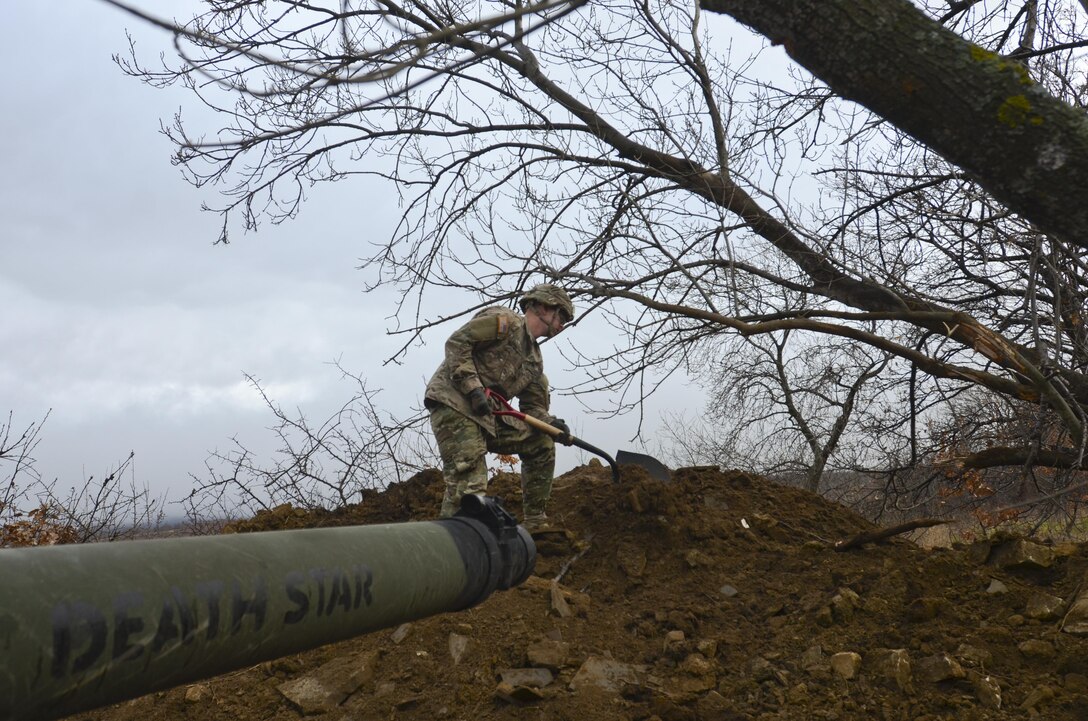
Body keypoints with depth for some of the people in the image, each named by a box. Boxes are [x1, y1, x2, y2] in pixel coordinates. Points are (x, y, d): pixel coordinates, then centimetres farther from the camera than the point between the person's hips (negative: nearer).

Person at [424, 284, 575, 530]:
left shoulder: (535, 361, 22)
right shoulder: (505, 320, -3)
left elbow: (533, 406, 19)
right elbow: (456, 342, -12)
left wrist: (551, 423, -3)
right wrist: (473, 388, -19)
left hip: (488, 416, 9)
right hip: (453, 401, -9)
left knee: (541, 445, 10)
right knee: (469, 483, -21)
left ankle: (535, 526, 16)